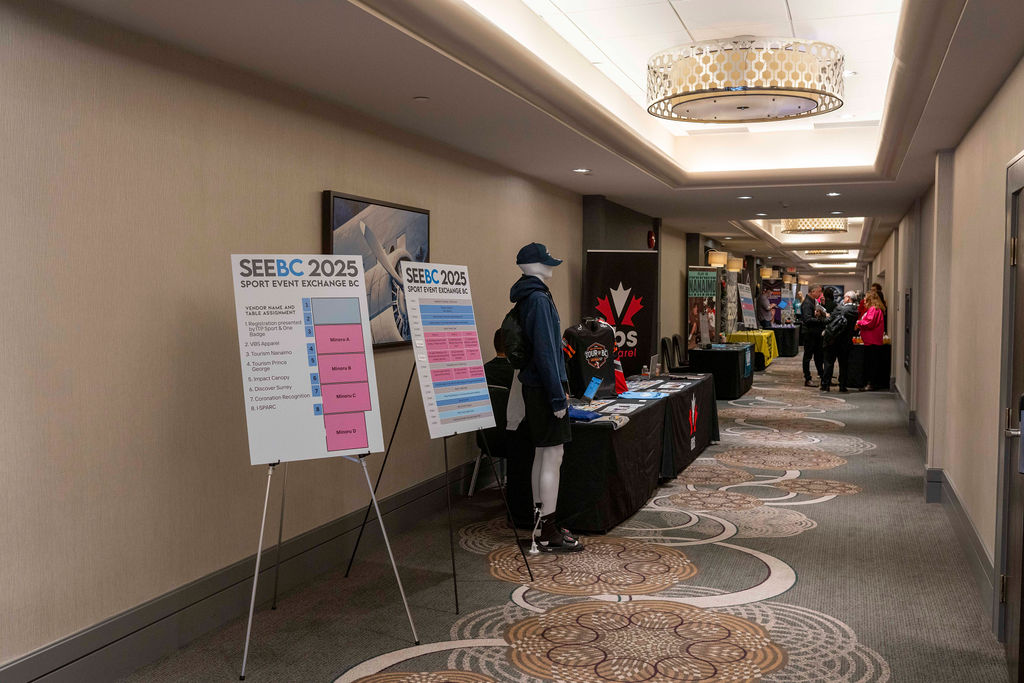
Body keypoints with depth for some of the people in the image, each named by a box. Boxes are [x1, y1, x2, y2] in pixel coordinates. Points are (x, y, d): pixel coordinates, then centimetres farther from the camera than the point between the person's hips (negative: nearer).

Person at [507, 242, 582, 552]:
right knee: (552, 457, -6)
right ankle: (548, 534, -1)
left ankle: (541, 524, 24)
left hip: (534, 385, 10)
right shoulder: (538, 299, -16)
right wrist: (558, 396, -19)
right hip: (544, 387, -10)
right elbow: (545, 350, -21)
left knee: (542, 454, 15)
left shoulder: (527, 297, 15)